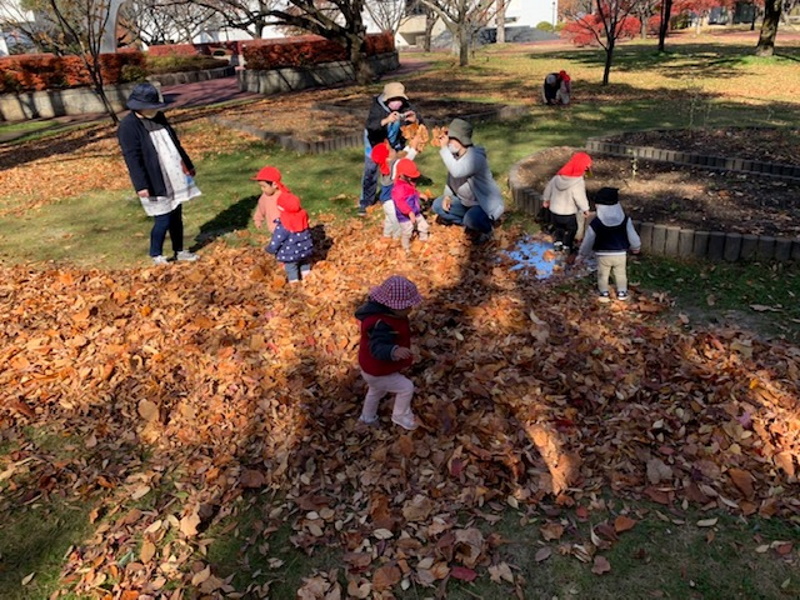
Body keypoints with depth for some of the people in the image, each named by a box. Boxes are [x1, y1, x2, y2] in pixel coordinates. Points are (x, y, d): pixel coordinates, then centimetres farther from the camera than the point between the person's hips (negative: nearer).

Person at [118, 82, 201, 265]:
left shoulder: (158, 118, 10)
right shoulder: (128, 126, -13)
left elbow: (175, 143, 20)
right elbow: (132, 159, -18)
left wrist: (188, 165, 23)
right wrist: (141, 185, -23)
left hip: (175, 179, 7)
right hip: (156, 184, -7)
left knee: (176, 217, 13)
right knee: (163, 220, -4)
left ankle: (179, 251, 27)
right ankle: (156, 255, 15)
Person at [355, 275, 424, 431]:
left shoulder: (386, 312, -8)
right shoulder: (381, 325, -41)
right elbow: (377, 348, -51)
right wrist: (394, 351, -68)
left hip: (375, 368, 11)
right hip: (377, 372, -11)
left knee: (377, 391, 34)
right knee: (406, 387, -1)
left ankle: (368, 417, 60)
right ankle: (401, 416, 26)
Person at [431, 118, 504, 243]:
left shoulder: (476, 157, -29)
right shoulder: (454, 155, -3)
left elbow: (457, 172, -47)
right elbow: (451, 179, 12)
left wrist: (444, 148, -39)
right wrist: (447, 196, -6)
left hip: (486, 204, -8)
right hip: (466, 202, 9)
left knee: (471, 219, -37)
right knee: (438, 205, 0)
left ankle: (486, 228, 0)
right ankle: (471, 224, 8)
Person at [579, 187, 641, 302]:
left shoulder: (595, 223, -18)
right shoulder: (625, 219, -11)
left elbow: (588, 241, -9)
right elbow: (632, 236, -4)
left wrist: (582, 254, 7)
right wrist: (636, 247, 17)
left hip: (603, 255, -2)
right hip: (621, 254, 2)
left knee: (603, 275, 18)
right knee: (621, 274, 21)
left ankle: (603, 294, 26)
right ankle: (622, 293, 30)